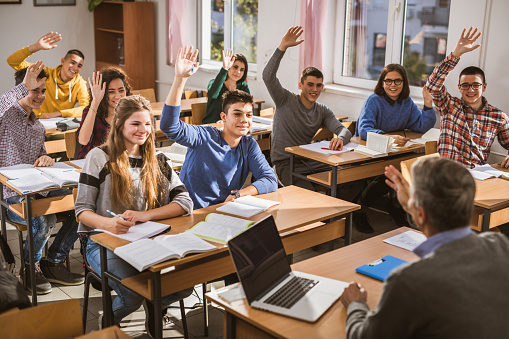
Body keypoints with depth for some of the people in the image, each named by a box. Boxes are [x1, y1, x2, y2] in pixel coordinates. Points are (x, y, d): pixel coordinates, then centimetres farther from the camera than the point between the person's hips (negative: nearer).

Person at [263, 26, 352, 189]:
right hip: (286, 163, -5)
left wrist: (340, 139, -27)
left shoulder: (323, 111, 12)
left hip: (309, 161, 5)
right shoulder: (286, 100, -2)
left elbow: (343, 130, 0)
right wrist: (282, 47, -25)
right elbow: (268, 76, -17)